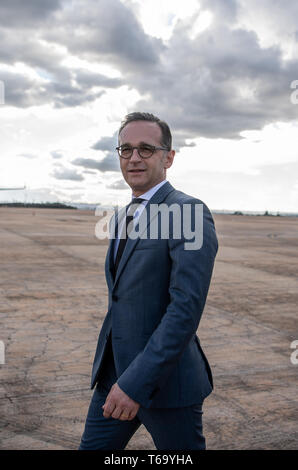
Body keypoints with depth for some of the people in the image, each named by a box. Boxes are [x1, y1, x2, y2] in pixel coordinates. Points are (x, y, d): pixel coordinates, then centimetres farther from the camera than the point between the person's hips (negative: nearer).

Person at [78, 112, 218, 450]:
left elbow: (187, 307, -24)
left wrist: (136, 383, -24)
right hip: (114, 373, 7)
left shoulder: (190, 212, -16)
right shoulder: (124, 218, 12)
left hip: (164, 379, -7)